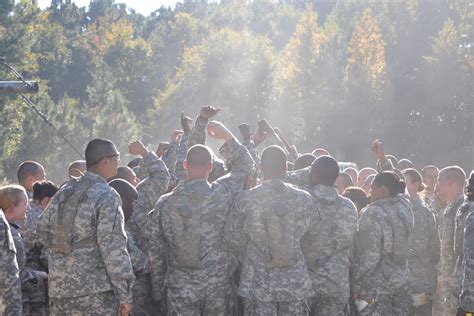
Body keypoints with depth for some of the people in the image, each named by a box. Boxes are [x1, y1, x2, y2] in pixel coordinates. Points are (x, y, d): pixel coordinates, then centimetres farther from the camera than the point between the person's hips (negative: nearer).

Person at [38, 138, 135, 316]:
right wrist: (125, 294, -12)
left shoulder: (64, 192, 10)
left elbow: (43, 233, 17)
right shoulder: (106, 196, -12)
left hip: (59, 288, 7)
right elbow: (113, 249, -16)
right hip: (94, 294, -7)